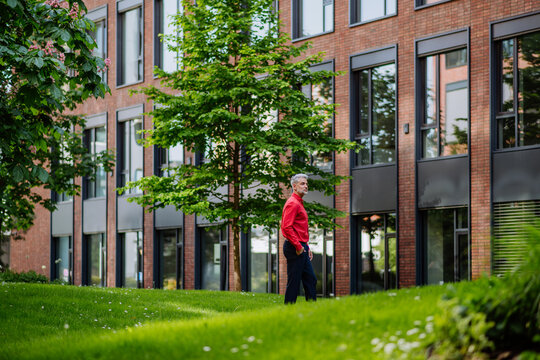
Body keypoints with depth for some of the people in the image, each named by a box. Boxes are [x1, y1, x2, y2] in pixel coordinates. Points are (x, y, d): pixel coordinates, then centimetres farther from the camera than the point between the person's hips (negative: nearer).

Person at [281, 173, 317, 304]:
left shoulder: (299, 203, 20)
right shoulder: (292, 203, -13)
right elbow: (287, 227, -22)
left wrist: (307, 247, 21)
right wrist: (298, 246, -21)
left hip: (301, 248, 11)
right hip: (295, 249, -11)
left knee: (310, 280, 11)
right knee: (294, 282, -7)